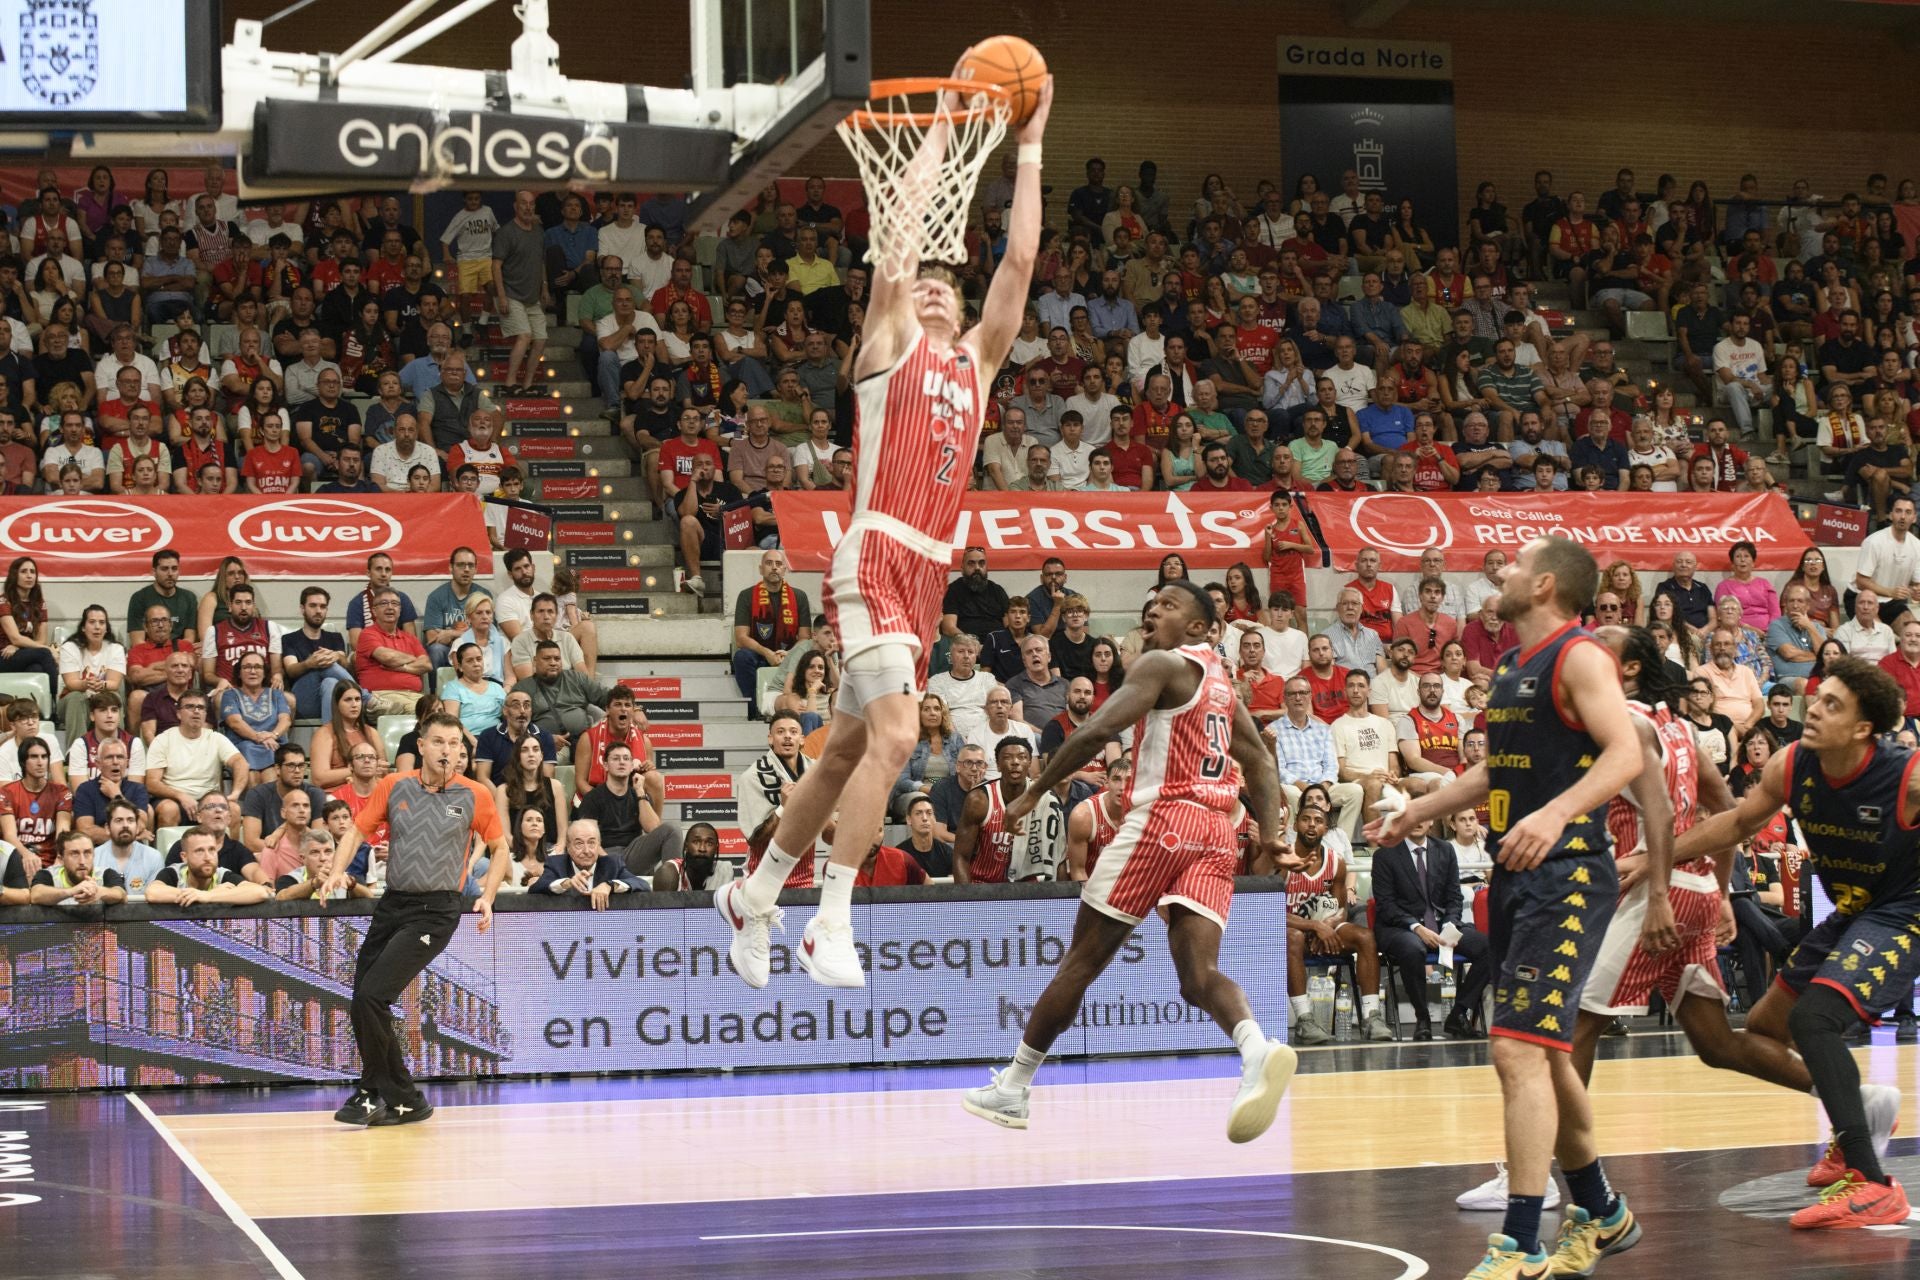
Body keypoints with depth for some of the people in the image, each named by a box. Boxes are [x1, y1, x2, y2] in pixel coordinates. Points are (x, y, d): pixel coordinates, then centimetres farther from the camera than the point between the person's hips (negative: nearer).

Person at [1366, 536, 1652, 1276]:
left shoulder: (1579, 658, -11)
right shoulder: (1510, 669, 16)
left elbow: (1626, 753, -24)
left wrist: (1555, 814, -37)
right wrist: (1415, 815, 30)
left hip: (1567, 879, -10)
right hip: (1514, 880, 10)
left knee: (1520, 1050, -16)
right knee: (1540, 1053, 17)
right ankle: (1602, 1215, 33)